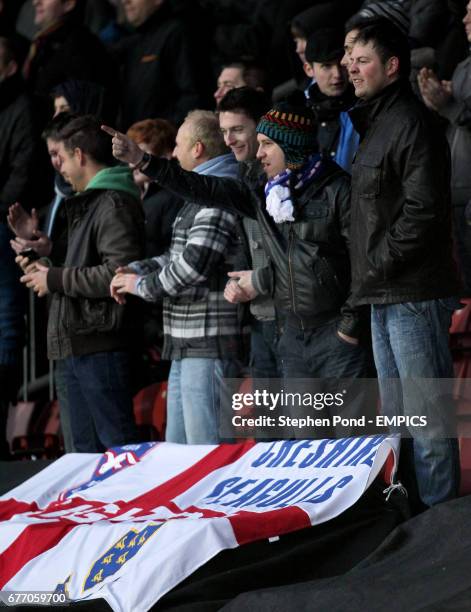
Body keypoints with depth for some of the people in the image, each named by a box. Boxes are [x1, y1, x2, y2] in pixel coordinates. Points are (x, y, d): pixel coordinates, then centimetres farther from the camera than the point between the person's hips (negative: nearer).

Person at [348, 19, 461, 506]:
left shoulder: (411, 123, -12)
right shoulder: (373, 124, 19)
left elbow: (423, 209, -19)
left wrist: (379, 263, -15)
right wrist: (367, 274, 14)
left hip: (414, 293, -10)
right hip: (384, 297, 10)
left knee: (426, 414, -8)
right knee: (397, 414, 15)